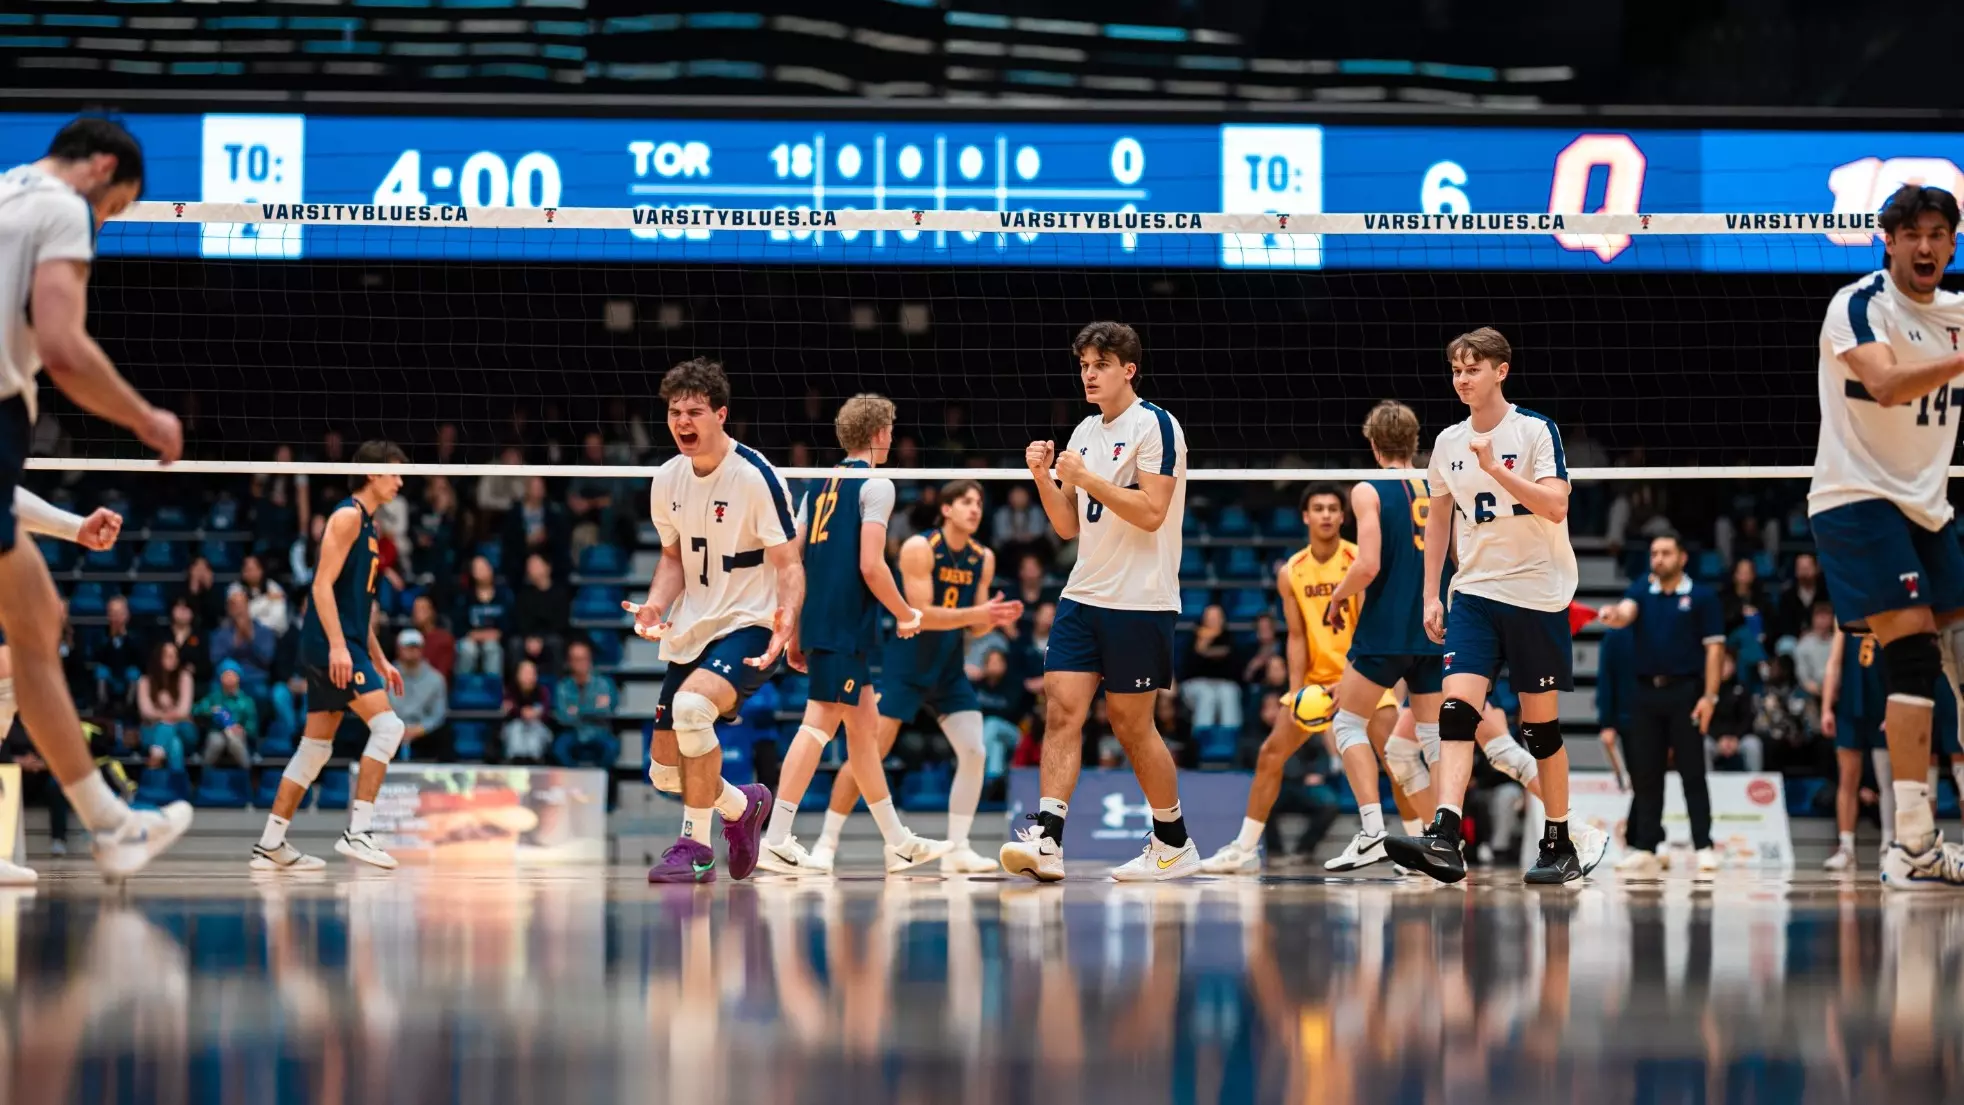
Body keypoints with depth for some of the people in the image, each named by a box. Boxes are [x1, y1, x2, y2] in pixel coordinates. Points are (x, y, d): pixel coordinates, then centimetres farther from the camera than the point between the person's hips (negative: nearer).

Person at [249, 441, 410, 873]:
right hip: (331, 643, -10)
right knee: (387, 726, -17)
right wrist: (338, 646, -24)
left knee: (316, 748, 9)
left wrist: (378, 659, 23)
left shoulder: (368, 524, 21)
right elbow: (323, 585, -16)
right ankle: (356, 832, -20)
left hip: (344, 645, 10)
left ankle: (271, 845, 10)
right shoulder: (347, 515, -8)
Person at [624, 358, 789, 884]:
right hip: (691, 632, 7)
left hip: (749, 625, -7)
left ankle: (695, 845, -20)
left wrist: (787, 617, -32)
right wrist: (655, 605, -4)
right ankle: (743, 805, 37)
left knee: (690, 704, -34)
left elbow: (788, 564, -12)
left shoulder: (755, 476, -14)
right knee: (665, 771, 4)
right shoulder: (668, 479, 3)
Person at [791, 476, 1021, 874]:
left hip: (949, 669, 6)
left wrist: (995, 618, -15)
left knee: (975, 752, -5)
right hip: (904, 665, -6)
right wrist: (976, 613, -29)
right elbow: (921, 614, -22)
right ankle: (827, 843, 0)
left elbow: (973, 627, 7)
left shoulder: (983, 559, 3)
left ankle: (957, 849, 3)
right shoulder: (919, 548, -15)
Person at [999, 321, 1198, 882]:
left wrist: (1088, 478, -21)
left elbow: (1151, 513, -17)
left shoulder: (1154, 425, -8)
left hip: (1139, 600, -7)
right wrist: (1044, 477, 0)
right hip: (1084, 597, 7)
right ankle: (1046, 840, -14)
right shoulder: (1084, 432, 15)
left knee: (1130, 722, 0)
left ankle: (1174, 843, 15)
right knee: (1061, 708, -7)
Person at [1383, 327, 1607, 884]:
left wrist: (1495, 468, -26)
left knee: (1541, 722, 2)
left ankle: (1560, 845, 15)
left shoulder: (1535, 431, -6)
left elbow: (1556, 506, -18)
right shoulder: (1448, 442, 9)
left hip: (1537, 593, -4)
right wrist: (1431, 595, 14)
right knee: (1456, 707, -15)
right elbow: (1438, 518, 19)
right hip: (1474, 592, 4)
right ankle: (1444, 840, -27)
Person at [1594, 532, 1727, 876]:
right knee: (1645, 774, 4)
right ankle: (1644, 849, 8)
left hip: (1685, 691, -4)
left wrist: (1710, 695, -11)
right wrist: (1612, 615, -37)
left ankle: (1704, 847, -4)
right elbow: (1625, 613, -12)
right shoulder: (1641, 591, 9)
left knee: (1692, 772, -5)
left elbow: (1714, 648, -2)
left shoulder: (1701, 598, 1)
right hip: (1646, 691, 4)